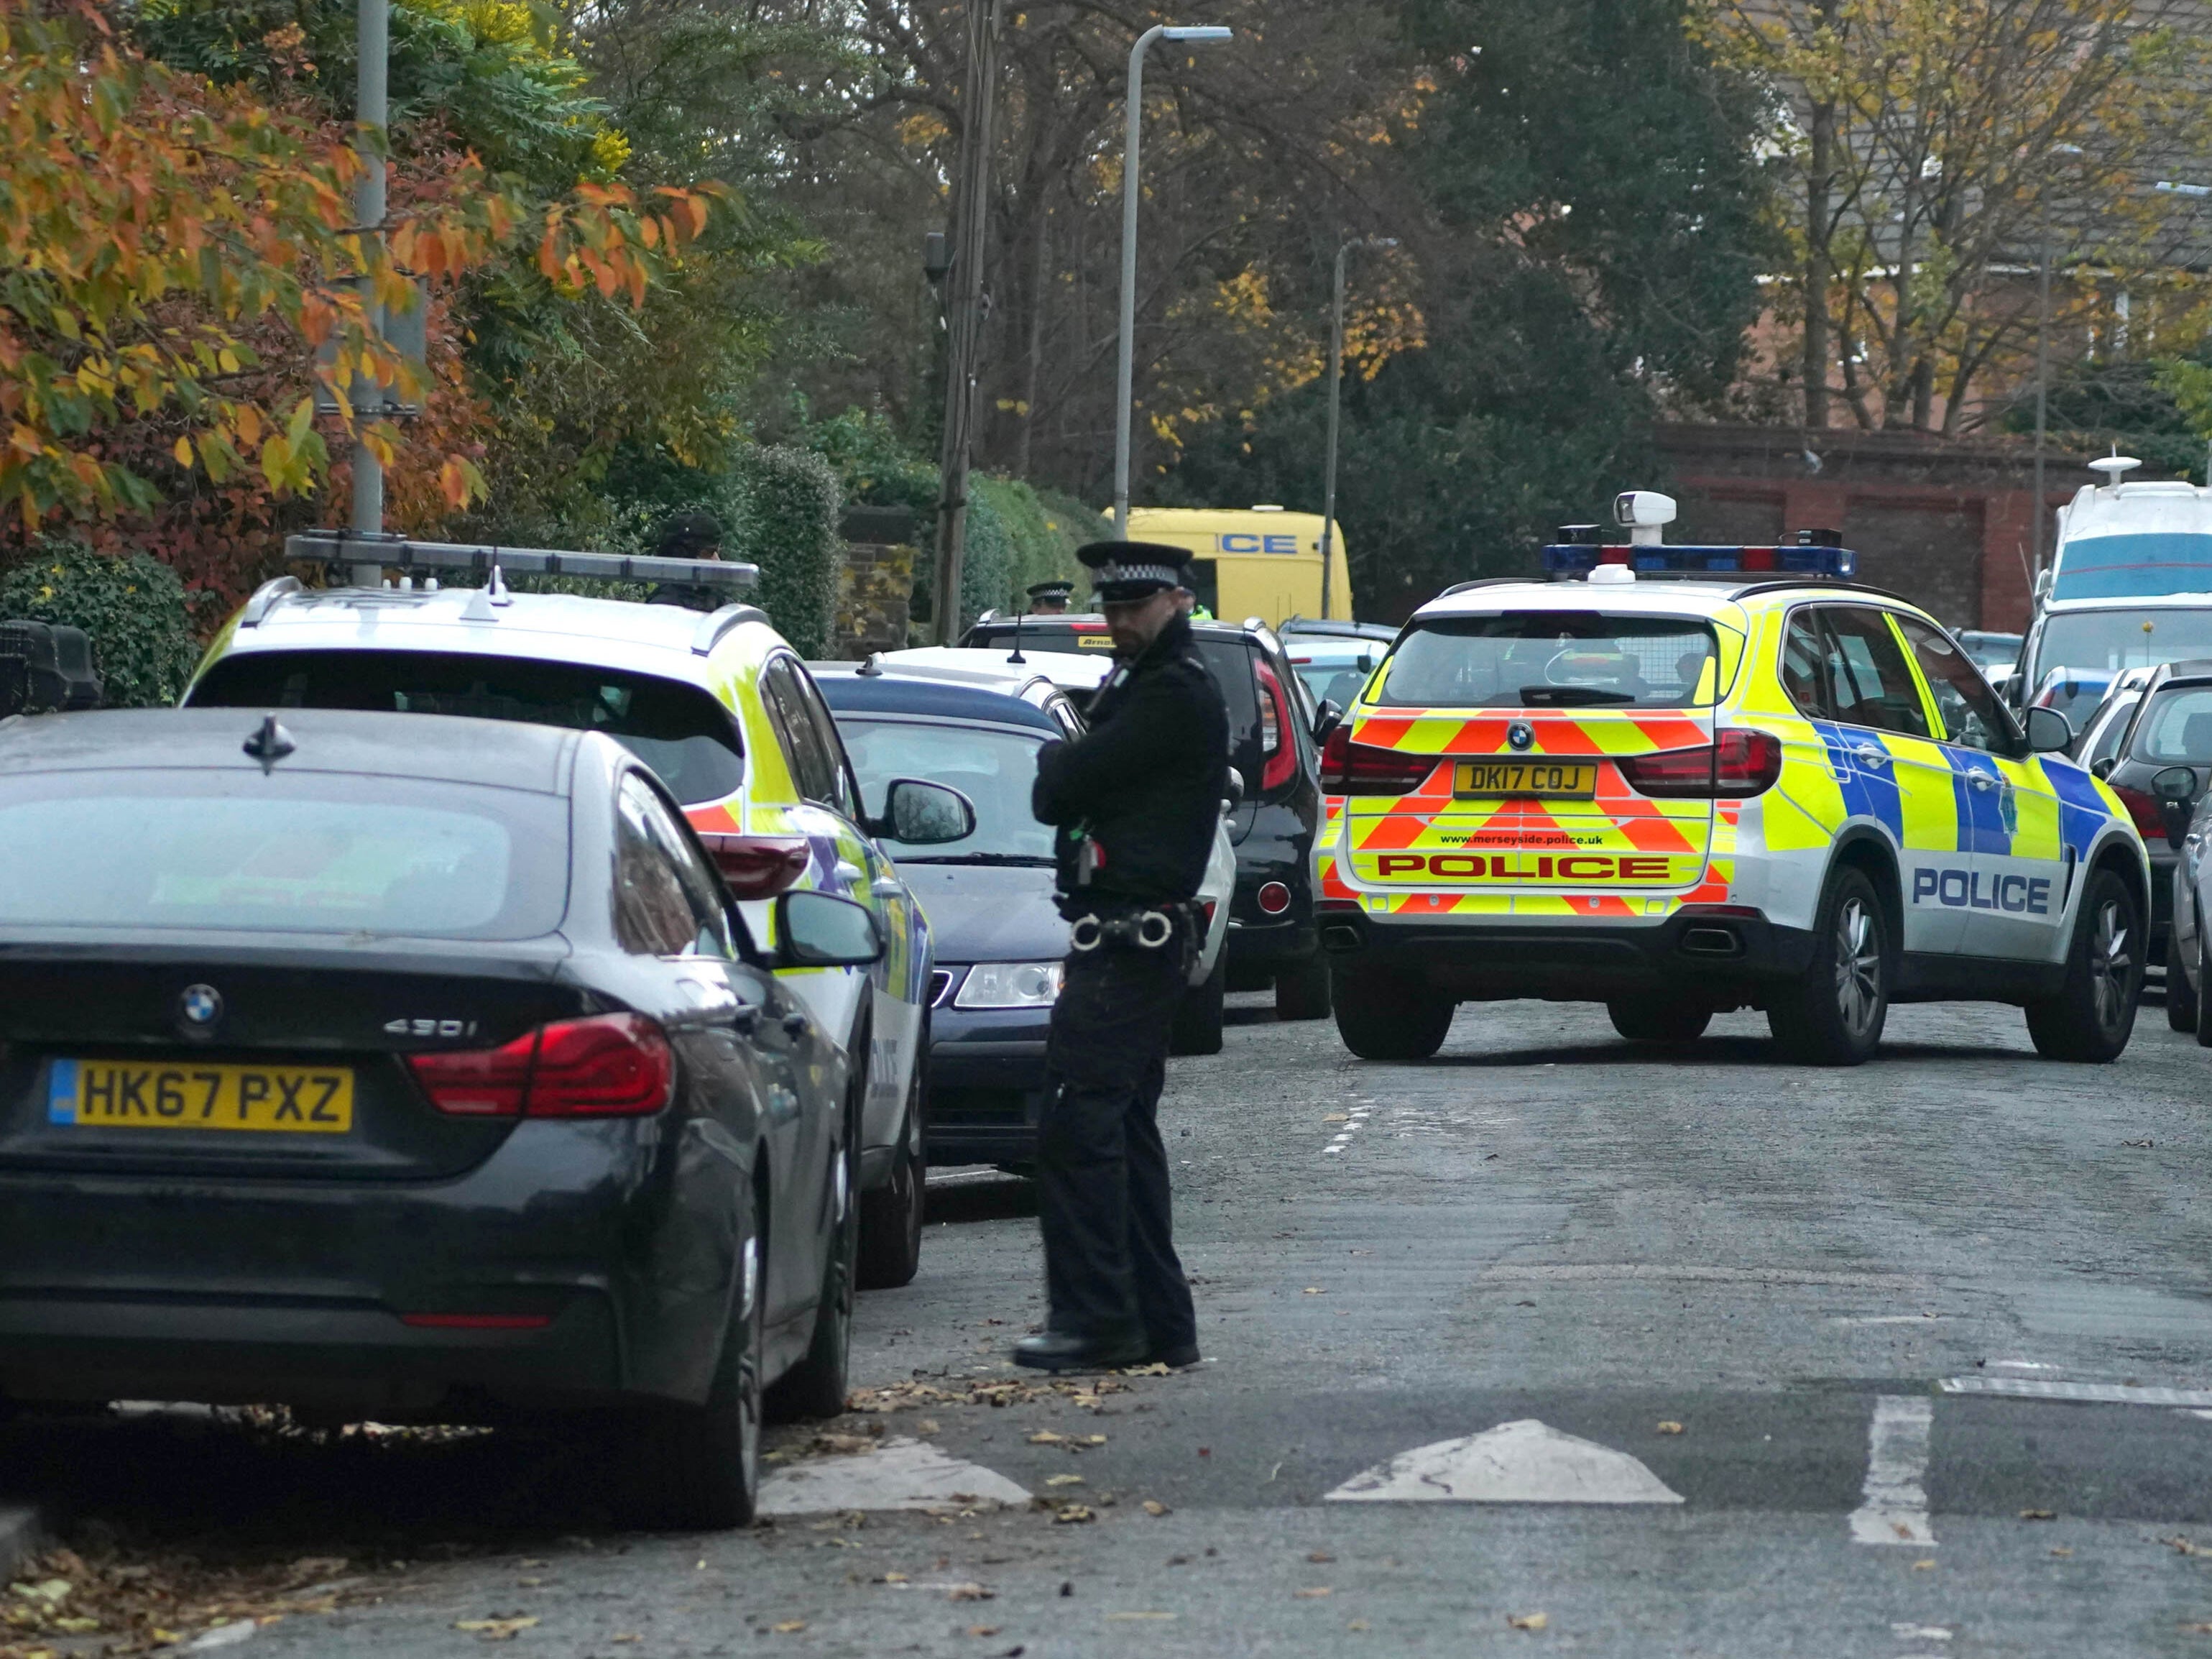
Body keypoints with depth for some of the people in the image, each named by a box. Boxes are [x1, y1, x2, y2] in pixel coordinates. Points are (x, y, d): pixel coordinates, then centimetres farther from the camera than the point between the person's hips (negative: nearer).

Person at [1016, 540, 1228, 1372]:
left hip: (1126, 940, -11)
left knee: (1078, 1125, -12)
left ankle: (1096, 1319, -13)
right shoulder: (1143, 686, 21)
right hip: (1139, 936, 11)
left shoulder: (1172, 697, -13)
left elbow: (1058, 794, -14)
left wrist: (1056, 761, 5)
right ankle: (1157, 1321, 15)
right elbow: (1060, 799, 19)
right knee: (1123, 1131, 13)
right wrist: (1069, 767, 0)